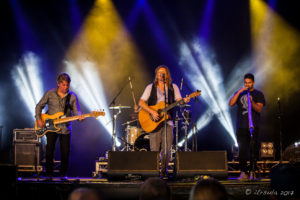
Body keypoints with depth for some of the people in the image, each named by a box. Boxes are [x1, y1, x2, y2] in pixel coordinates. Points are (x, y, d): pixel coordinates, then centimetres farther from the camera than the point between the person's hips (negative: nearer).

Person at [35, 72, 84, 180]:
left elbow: (76, 111, 0)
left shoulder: (72, 97, 3)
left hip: (65, 129, 1)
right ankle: (49, 174, 11)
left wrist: (79, 116, -23)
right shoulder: (50, 93, 0)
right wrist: (38, 119, -5)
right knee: (49, 151, -3)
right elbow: (39, 106, 7)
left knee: (65, 153, 1)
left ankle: (63, 174, 17)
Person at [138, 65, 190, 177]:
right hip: (154, 121, -1)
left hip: (168, 121, 1)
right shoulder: (151, 87, 8)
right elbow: (141, 103, 0)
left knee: (167, 149, -6)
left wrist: (184, 101, -20)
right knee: (154, 149, -6)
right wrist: (152, 111, -14)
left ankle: (164, 170, 7)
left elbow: (178, 101, 3)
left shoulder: (173, 87, 13)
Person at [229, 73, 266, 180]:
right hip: (241, 126, 2)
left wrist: (251, 101, -25)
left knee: (253, 149, -5)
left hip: (254, 126, -2)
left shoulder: (258, 94, 7)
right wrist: (239, 92, -8)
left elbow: (259, 109, -7)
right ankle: (243, 173, 3)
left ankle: (252, 172, -1)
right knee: (242, 150, 0)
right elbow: (231, 103, 0)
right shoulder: (239, 93, 16)